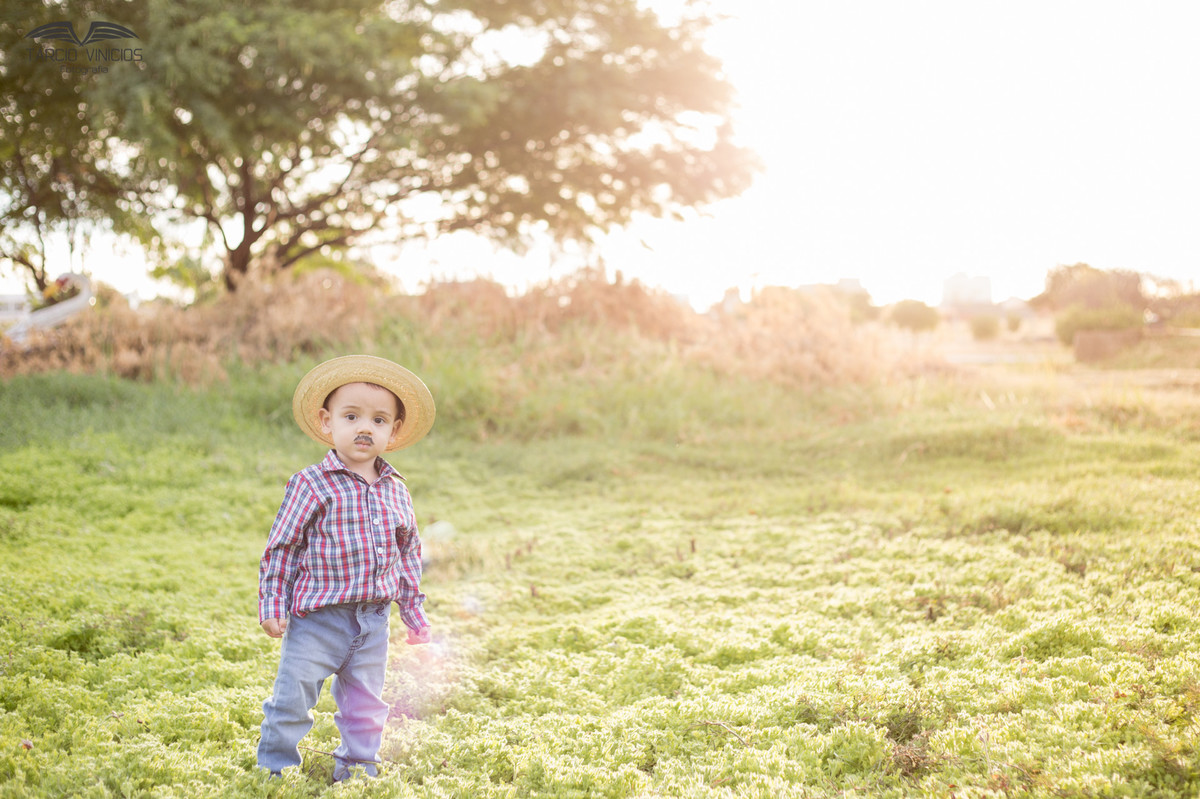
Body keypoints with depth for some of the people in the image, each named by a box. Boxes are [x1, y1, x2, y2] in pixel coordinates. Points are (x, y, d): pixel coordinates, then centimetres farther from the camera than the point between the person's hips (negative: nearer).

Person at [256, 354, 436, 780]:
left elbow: (407, 554, 14)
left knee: (365, 701, 15)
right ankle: (275, 767, 19)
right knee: (293, 697, 1)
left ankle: (357, 765, 32)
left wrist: (415, 615, 15)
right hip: (316, 616, -4)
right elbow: (281, 546, -6)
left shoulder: (395, 491, 5)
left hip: (373, 619, 4)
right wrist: (272, 605, -9)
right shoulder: (312, 485, -10)